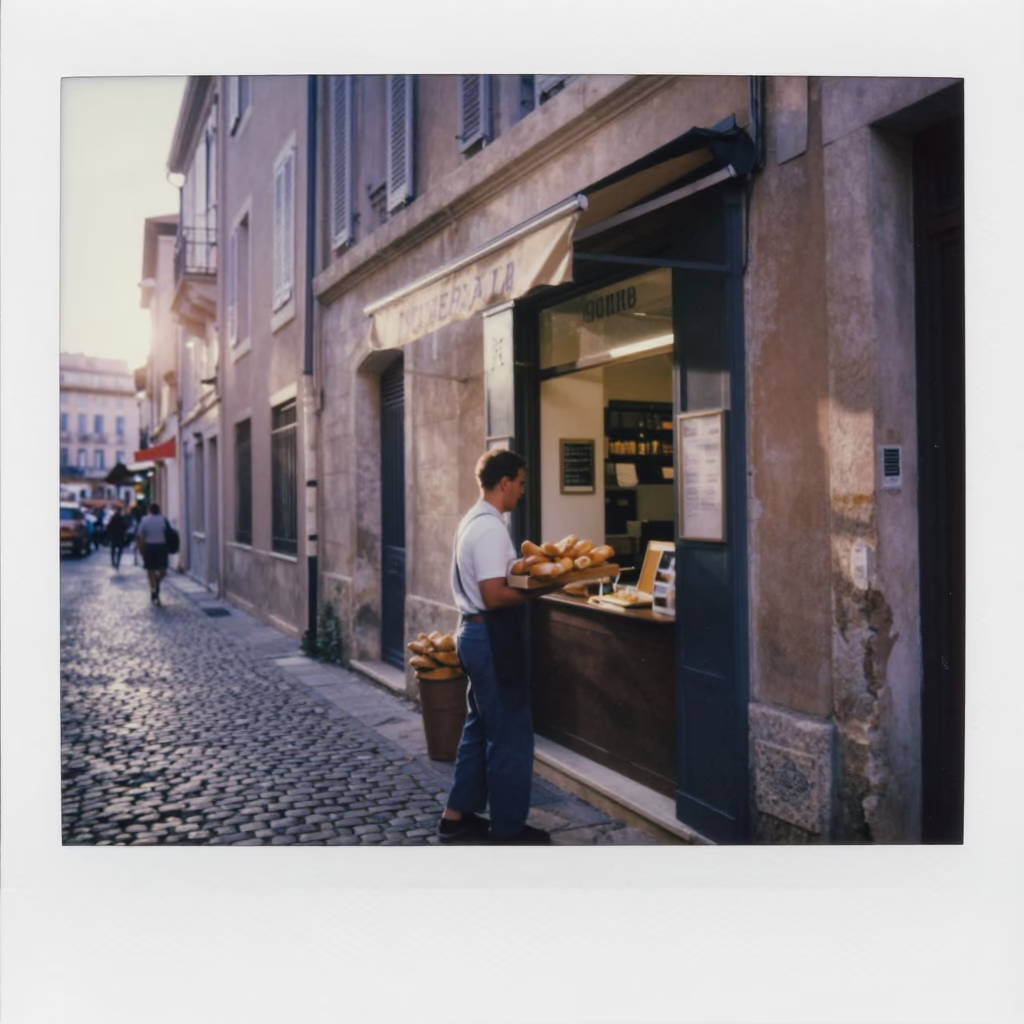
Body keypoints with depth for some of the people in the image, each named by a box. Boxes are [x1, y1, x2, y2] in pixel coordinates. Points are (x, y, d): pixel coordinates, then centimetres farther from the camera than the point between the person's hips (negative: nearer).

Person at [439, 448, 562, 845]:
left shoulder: (473, 521, 12)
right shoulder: (490, 528, -20)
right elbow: (494, 596, -25)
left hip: (475, 632, 10)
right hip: (492, 637, -10)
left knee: (480, 727, 18)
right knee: (511, 733, 2)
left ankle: (457, 815, 27)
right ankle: (508, 828, 14)